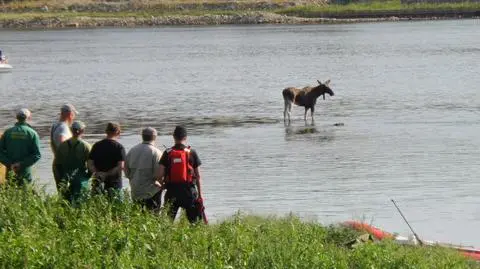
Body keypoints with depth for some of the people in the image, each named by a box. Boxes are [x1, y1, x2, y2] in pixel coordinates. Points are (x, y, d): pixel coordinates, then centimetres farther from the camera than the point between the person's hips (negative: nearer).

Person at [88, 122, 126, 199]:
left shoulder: (96, 146, 7)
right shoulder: (119, 147, -6)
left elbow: (90, 164, 2)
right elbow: (121, 166, -15)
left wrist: (97, 173, -9)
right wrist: (108, 174, -10)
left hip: (98, 183, 4)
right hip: (114, 183, -4)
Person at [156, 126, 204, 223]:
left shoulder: (167, 153, 0)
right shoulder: (192, 153, 0)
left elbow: (159, 175, -6)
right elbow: (198, 176, 1)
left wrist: (163, 183, 16)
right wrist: (200, 194, 7)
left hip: (172, 191, 1)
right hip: (189, 191, -1)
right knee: (194, 221, 5)